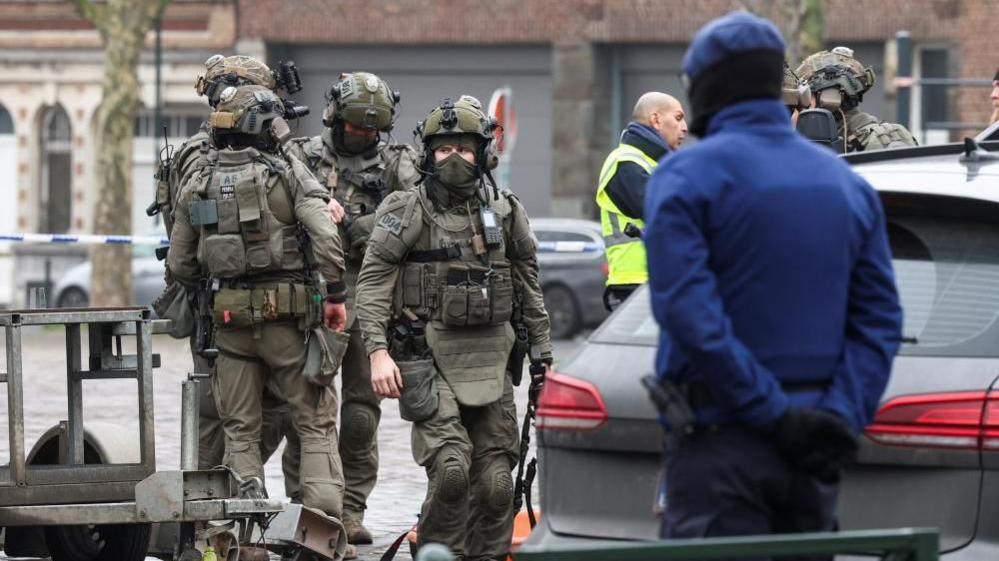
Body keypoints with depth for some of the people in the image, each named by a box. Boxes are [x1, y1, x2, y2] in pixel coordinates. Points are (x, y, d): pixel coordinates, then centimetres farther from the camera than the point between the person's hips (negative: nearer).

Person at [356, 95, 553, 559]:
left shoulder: (505, 213, 11)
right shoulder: (407, 212, -1)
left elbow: (528, 286, 19)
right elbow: (373, 282, -7)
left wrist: (541, 350, 17)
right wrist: (378, 350, -17)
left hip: (490, 360, 4)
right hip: (428, 359, -4)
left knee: (495, 481, 1)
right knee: (450, 470, -17)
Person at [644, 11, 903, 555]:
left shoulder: (687, 178, -7)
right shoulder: (847, 184, 12)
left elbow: (689, 312, -17)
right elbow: (879, 321, 4)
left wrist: (773, 414, -16)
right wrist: (841, 418, -6)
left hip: (721, 443, -6)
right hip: (813, 453, 6)